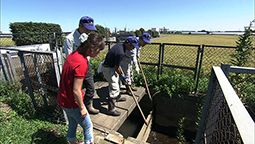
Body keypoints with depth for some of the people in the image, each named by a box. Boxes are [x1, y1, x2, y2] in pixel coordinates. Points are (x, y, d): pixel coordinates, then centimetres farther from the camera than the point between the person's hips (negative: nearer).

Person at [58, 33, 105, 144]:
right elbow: (76, 91, -26)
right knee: (88, 126, 14)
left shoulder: (73, 54, -1)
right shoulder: (81, 64, -30)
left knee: (73, 124, 29)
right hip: (72, 103, -9)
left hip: (63, 99, 9)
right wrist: (82, 108, -12)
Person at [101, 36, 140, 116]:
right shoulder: (120, 53, -31)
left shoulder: (120, 44, 0)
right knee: (114, 88, -7)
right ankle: (111, 109, 4)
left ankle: (118, 97, 48)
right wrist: (122, 75, -6)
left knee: (117, 82, 26)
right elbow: (116, 67, -21)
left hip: (112, 67, 11)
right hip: (108, 69, -11)